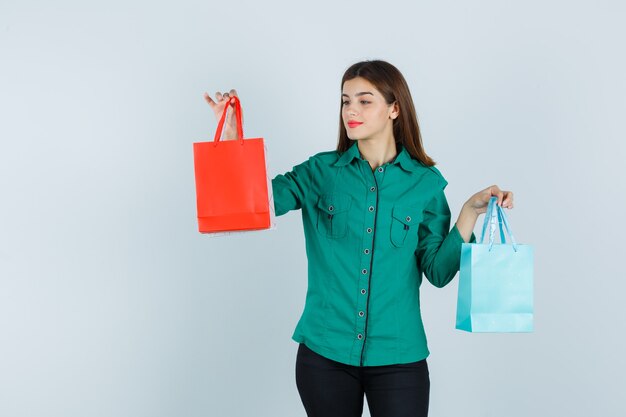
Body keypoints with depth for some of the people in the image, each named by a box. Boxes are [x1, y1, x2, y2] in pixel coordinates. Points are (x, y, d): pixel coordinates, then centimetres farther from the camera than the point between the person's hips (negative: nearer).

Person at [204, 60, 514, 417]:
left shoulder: (425, 182, 1)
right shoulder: (321, 171, 2)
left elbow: (438, 271, -1)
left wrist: (471, 211, -10)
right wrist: (231, 133, -20)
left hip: (397, 356, -1)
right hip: (323, 352, 1)